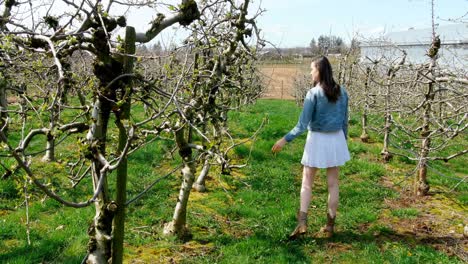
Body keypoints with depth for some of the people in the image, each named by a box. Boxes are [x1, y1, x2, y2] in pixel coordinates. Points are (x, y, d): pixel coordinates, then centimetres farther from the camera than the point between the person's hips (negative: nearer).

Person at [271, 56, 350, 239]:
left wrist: (285, 140, -9)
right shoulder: (341, 92, 1)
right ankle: (330, 225, 18)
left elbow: (303, 124, -16)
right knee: (333, 183, 11)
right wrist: (344, 140, 20)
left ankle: (302, 222, 0)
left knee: (307, 183, 7)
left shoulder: (313, 93, -15)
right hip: (336, 139, 5)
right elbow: (345, 121, 8)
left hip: (317, 140, -4)